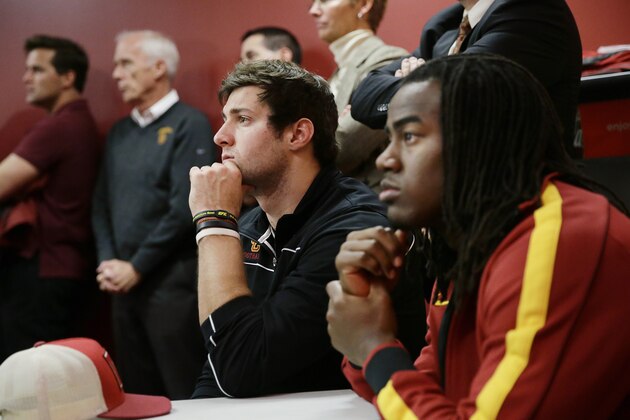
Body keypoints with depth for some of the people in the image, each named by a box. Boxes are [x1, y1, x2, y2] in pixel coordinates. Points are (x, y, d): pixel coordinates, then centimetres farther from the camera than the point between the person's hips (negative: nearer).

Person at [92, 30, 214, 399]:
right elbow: (102, 203, 16)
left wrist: (137, 267, -12)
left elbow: (186, 207, -14)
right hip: (124, 284, 7)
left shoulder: (189, 125, -5)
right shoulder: (120, 132, 17)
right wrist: (108, 261, -1)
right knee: (138, 394, 12)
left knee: (184, 396, -2)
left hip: (172, 283, -7)